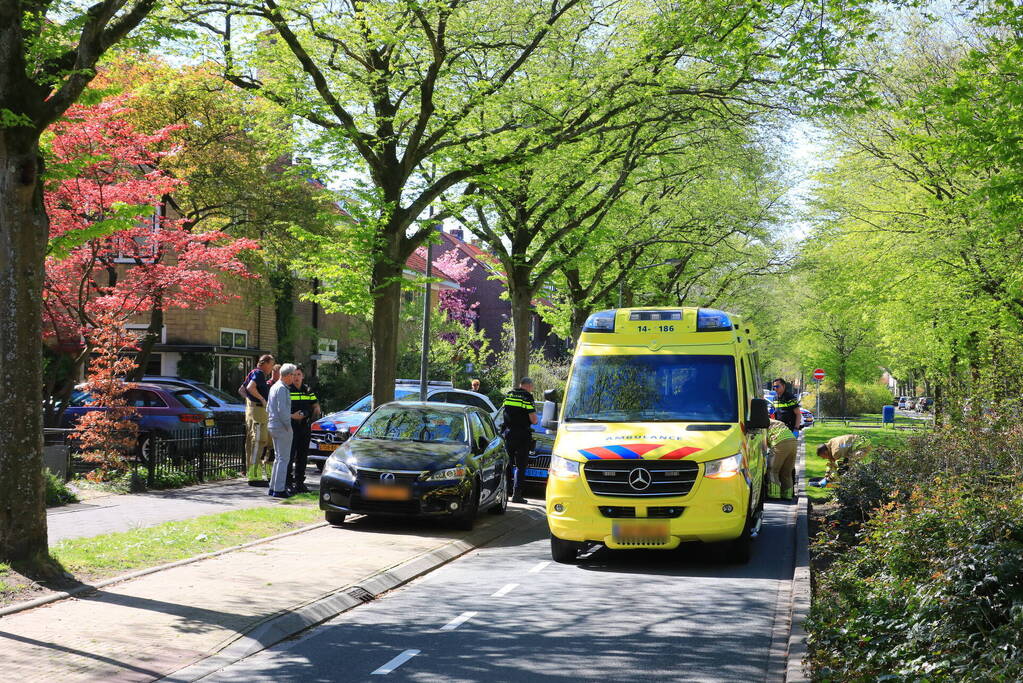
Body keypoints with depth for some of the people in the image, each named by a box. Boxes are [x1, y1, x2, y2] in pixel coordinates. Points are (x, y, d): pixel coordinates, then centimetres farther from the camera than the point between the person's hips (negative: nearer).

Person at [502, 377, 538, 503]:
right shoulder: (528, 397, -8)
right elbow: (533, 419, -12)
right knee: (520, 466, 1)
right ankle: (516, 494, -3)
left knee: (506, 464, 14)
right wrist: (536, 420, 9)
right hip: (522, 435, -5)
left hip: (507, 434, 5)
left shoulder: (509, 395, 10)